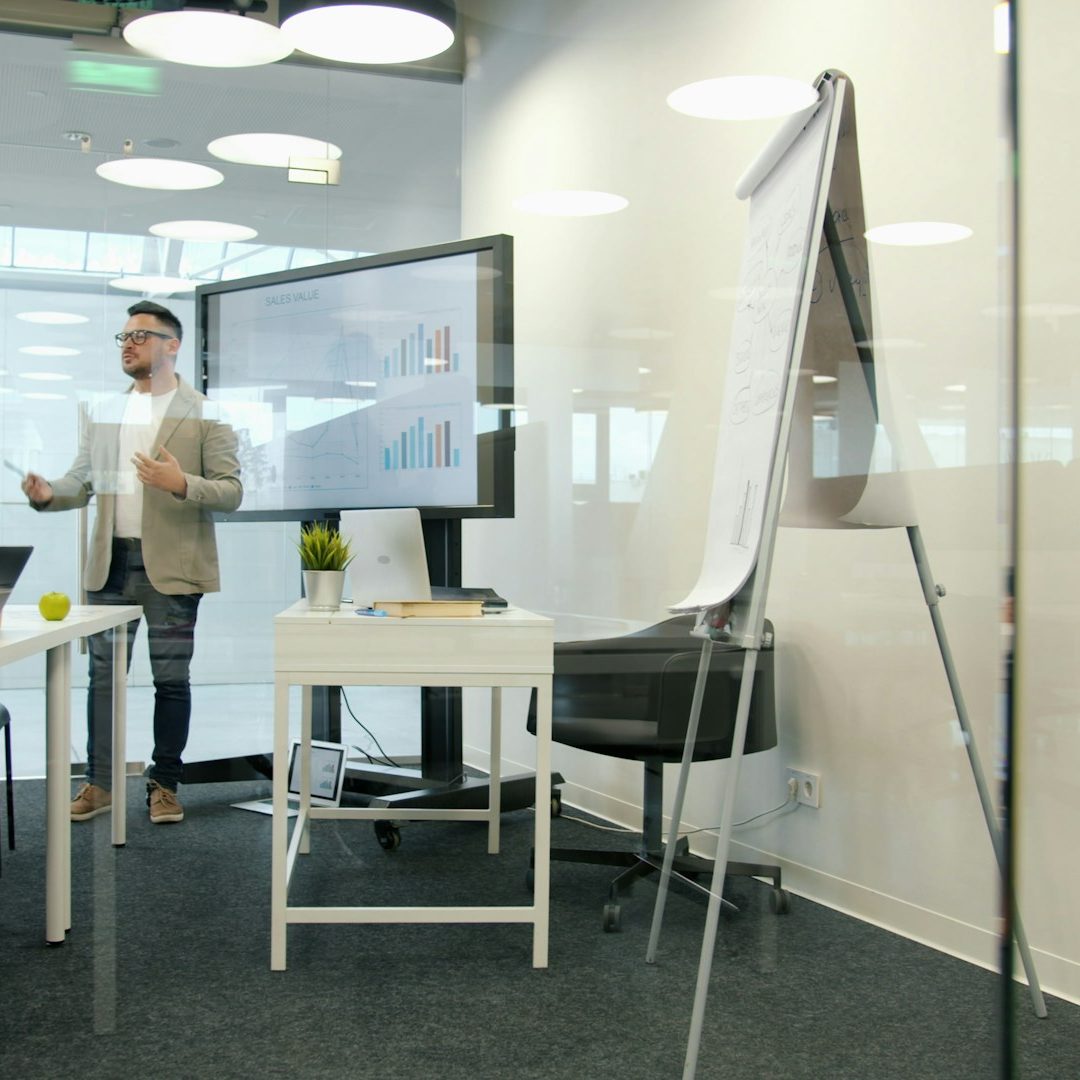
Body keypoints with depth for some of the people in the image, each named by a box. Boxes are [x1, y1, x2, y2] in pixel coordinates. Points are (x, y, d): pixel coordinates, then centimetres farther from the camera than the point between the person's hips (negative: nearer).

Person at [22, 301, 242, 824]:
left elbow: (231, 490, -7)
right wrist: (48, 492, -10)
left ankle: (164, 784, 15)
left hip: (169, 565, -4)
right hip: (110, 563, 4)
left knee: (171, 678, 4)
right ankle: (99, 783, 18)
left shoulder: (203, 415, -2)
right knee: (103, 675, 8)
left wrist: (182, 484, -25)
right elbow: (82, 480, 12)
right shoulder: (105, 413, 13)